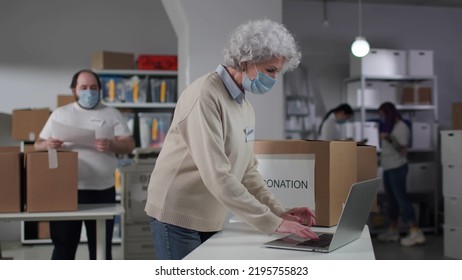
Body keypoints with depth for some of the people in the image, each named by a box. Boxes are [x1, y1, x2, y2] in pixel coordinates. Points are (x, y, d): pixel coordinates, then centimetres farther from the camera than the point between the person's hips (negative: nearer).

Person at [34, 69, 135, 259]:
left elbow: (129, 144, 1)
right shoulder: (59, 114, 11)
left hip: (102, 191, 0)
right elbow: (38, 145, 11)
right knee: (63, 245, 5)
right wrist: (48, 145, -14)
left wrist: (111, 145, -20)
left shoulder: (112, 114, 7)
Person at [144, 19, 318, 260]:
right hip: (179, 215, -8)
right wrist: (272, 223, -26)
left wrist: (280, 212, -1)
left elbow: (247, 171, 12)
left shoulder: (246, 107, 8)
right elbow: (217, 176, -28)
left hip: (210, 220, 8)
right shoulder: (205, 95, -21)